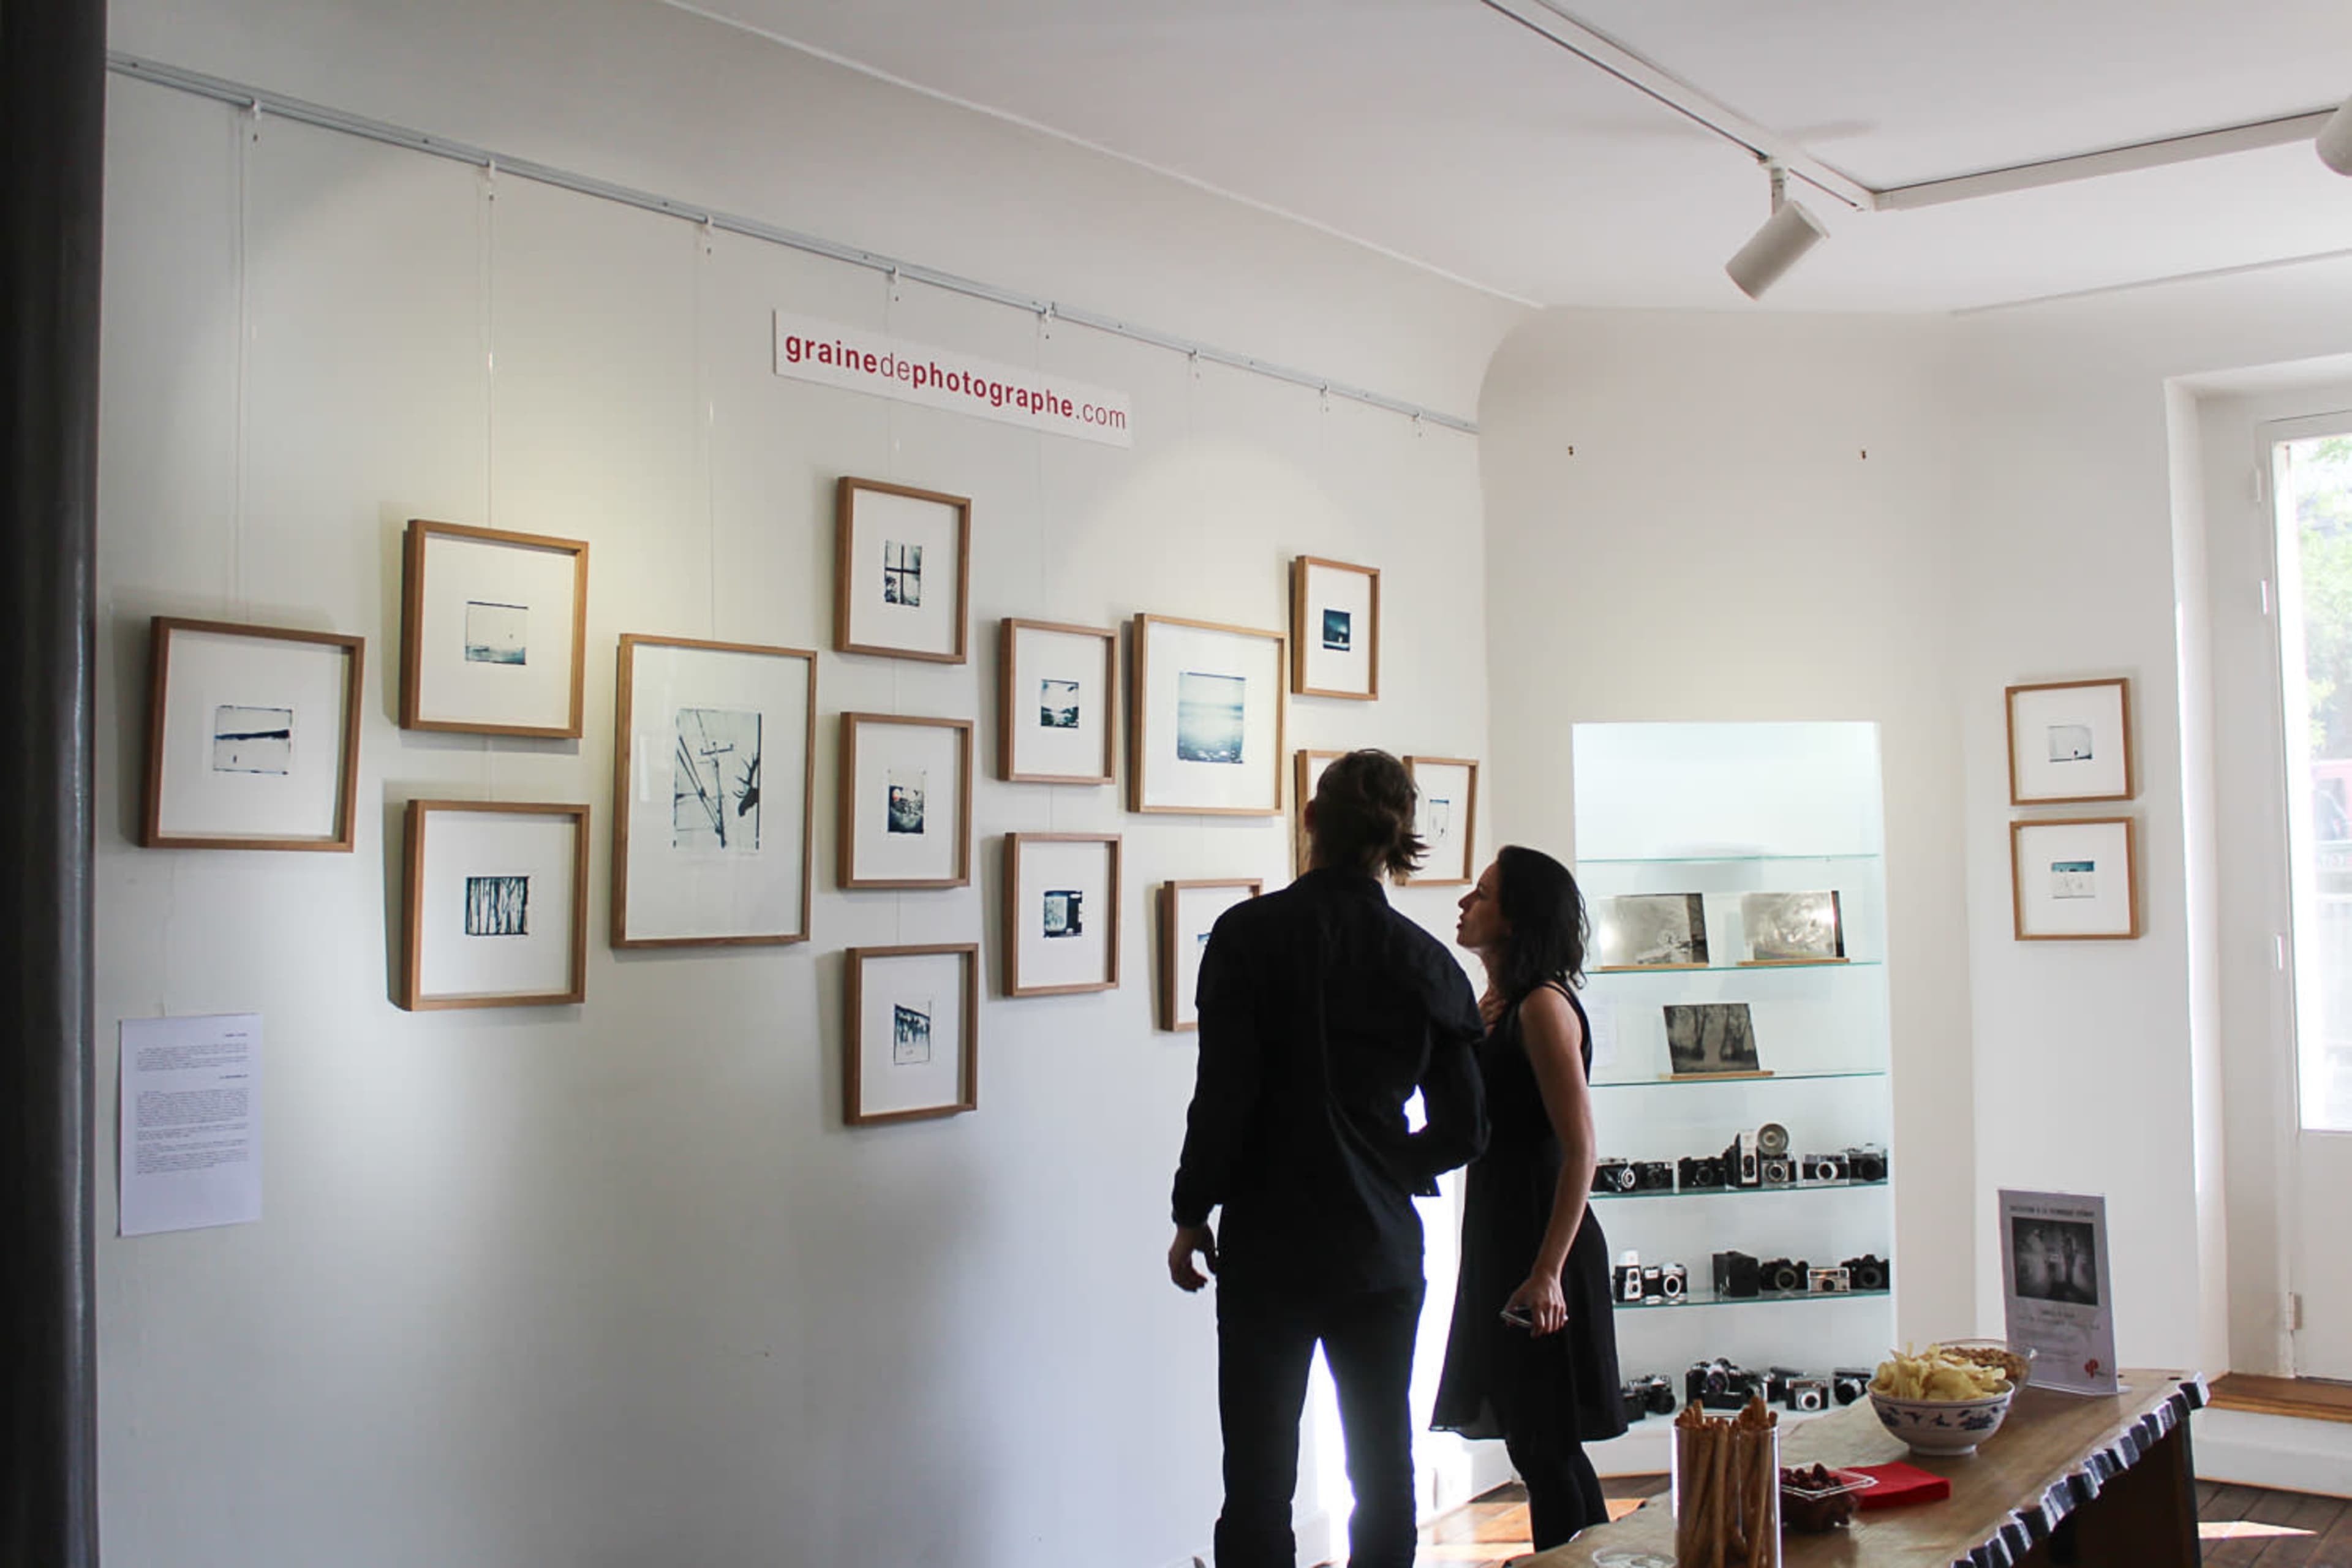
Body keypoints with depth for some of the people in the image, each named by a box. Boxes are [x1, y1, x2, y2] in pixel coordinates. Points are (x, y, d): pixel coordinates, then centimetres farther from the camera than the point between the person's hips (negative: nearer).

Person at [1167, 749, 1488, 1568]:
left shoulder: (1251, 933, -9)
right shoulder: (1427, 961, 1)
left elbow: (1224, 1092, -11)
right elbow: (1463, 1127, 4)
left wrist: (1193, 1214, 0)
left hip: (1271, 1245, -3)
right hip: (1384, 1249, 3)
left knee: (1260, 1479, 3)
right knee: (1384, 1472, 14)